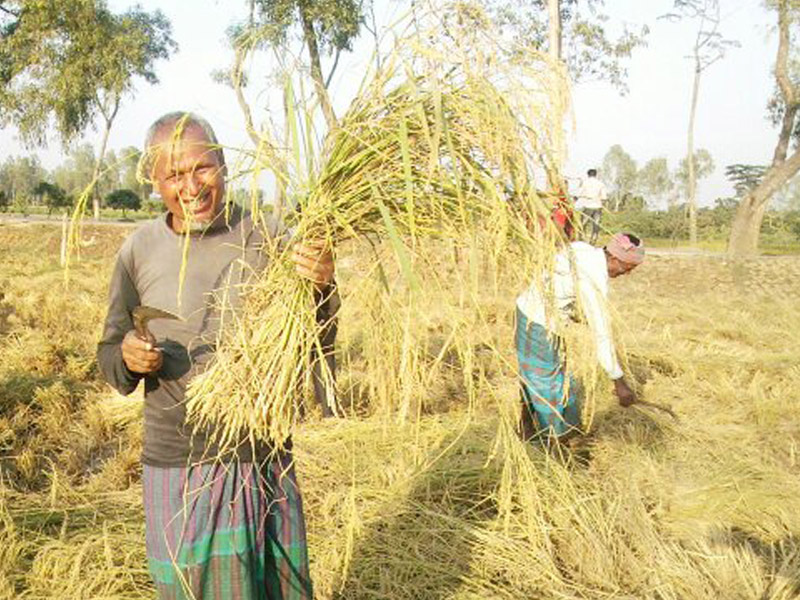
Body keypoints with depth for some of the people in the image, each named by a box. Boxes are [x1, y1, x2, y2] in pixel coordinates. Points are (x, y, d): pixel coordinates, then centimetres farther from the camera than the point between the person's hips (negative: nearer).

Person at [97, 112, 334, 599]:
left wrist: (322, 289, -30)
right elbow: (109, 355, 10)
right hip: (176, 468, 1)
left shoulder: (267, 239, -5)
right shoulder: (139, 251, 0)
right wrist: (128, 358, -14)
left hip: (264, 464, 0)